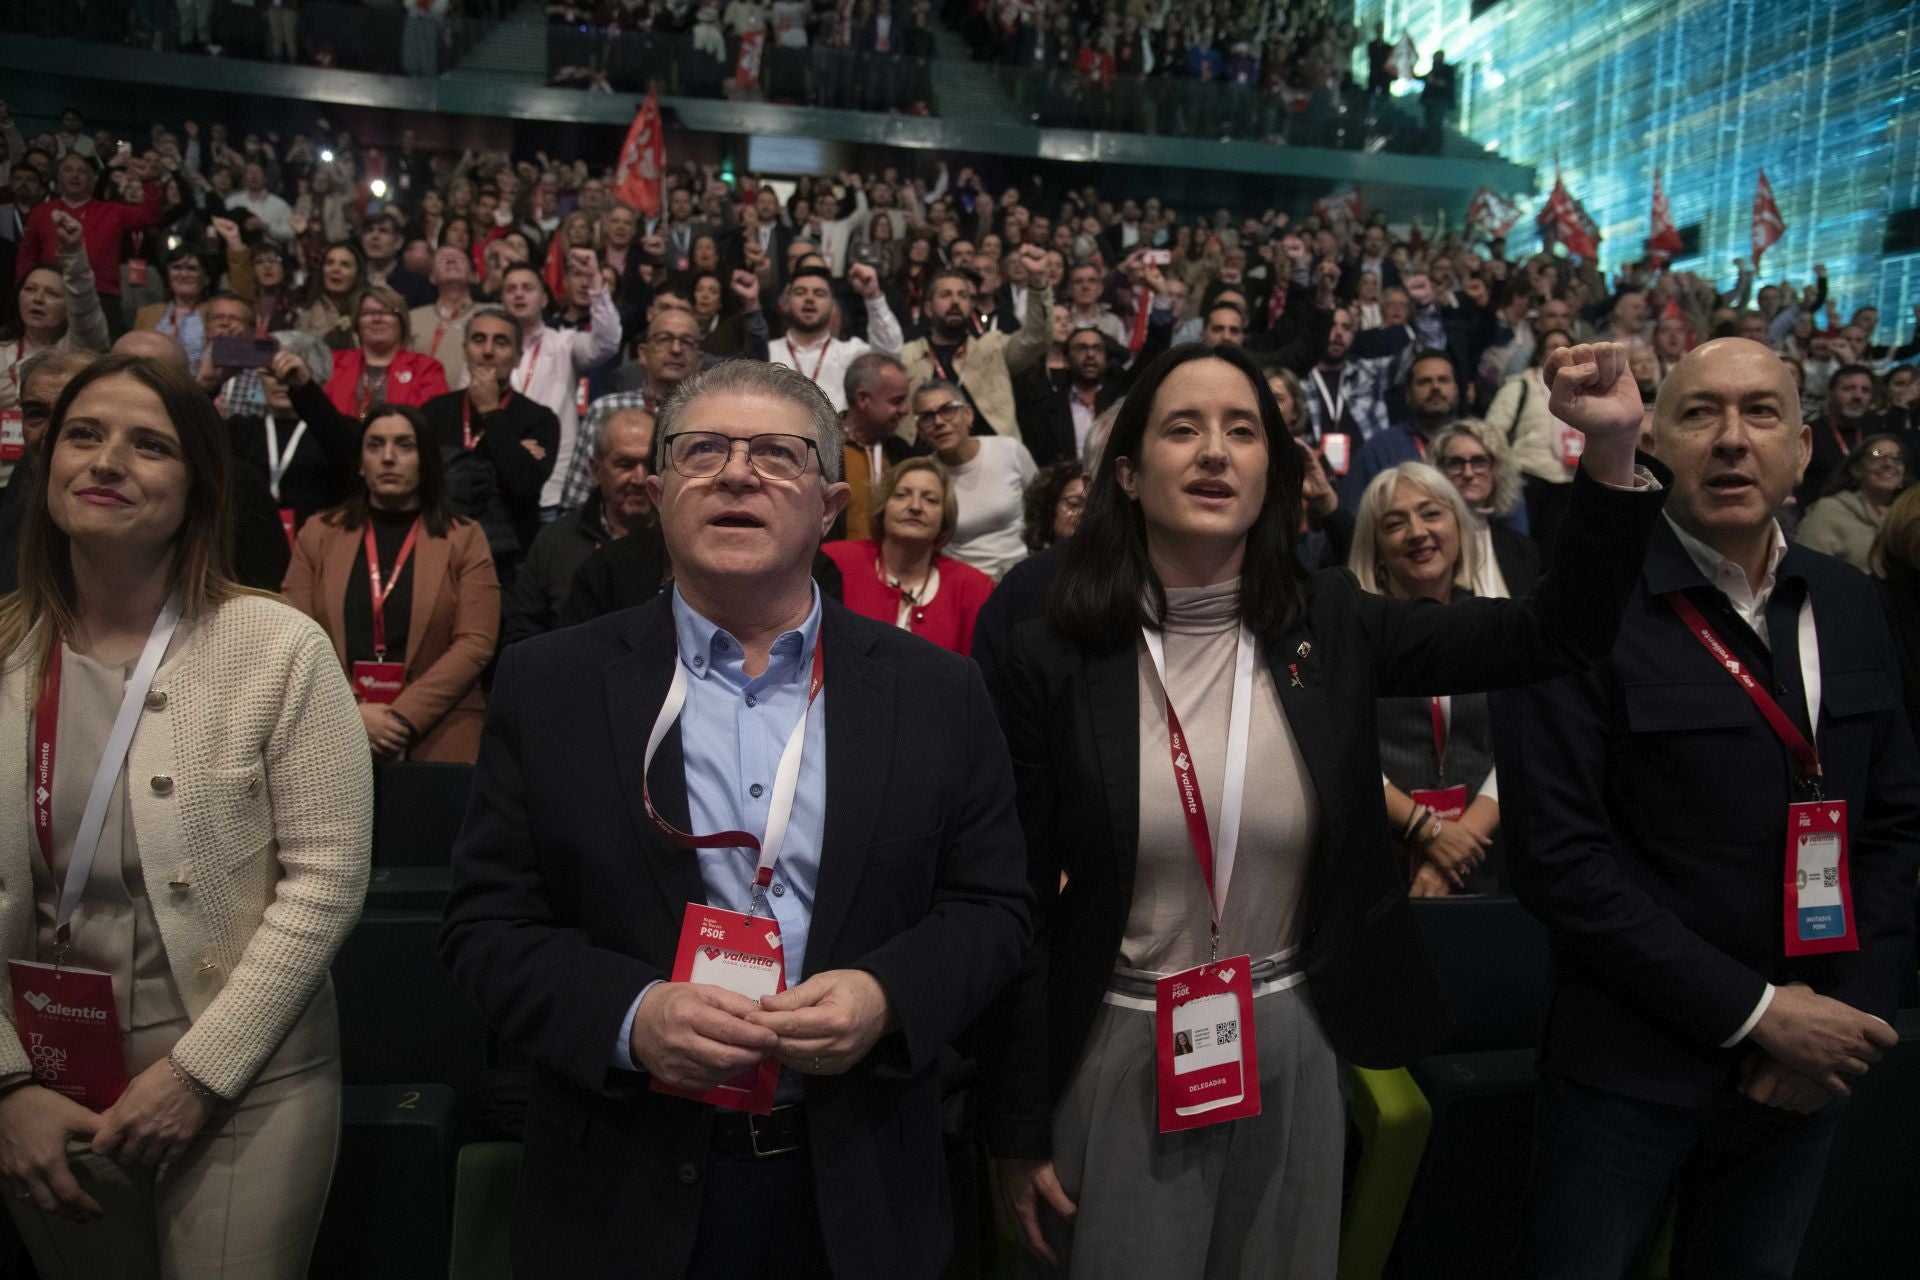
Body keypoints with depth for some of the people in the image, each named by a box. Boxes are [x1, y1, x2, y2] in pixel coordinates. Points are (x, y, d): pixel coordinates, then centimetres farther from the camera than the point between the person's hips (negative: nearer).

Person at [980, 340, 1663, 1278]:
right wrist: (1018, 1128, -5)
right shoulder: (1050, 660, -12)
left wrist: (1612, 448, -17)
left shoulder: (1329, 628, -4)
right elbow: (1019, 907, -8)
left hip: (1296, 1050, 3)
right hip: (1122, 1060, -2)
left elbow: (1554, 635, -3)